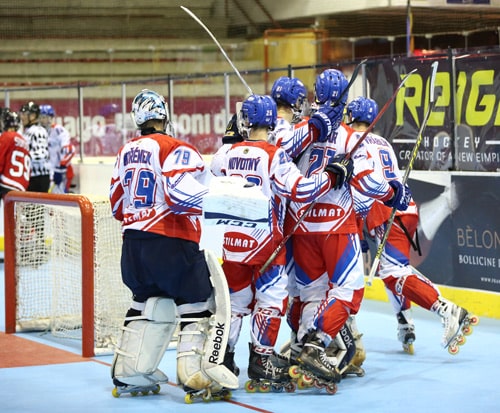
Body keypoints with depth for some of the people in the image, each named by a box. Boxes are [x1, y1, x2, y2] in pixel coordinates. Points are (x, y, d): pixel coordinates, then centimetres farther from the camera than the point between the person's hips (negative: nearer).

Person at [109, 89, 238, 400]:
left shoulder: (126, 152, 12)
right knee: (198, 304, 0)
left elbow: (118, 205, 17)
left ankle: (129, 373, 19)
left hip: (133, 244, 8)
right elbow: (181, 193, -24)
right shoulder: (176, 150, -11)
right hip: (171, 243, -7)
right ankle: (197, 375, -9)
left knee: (149, 302, 20)